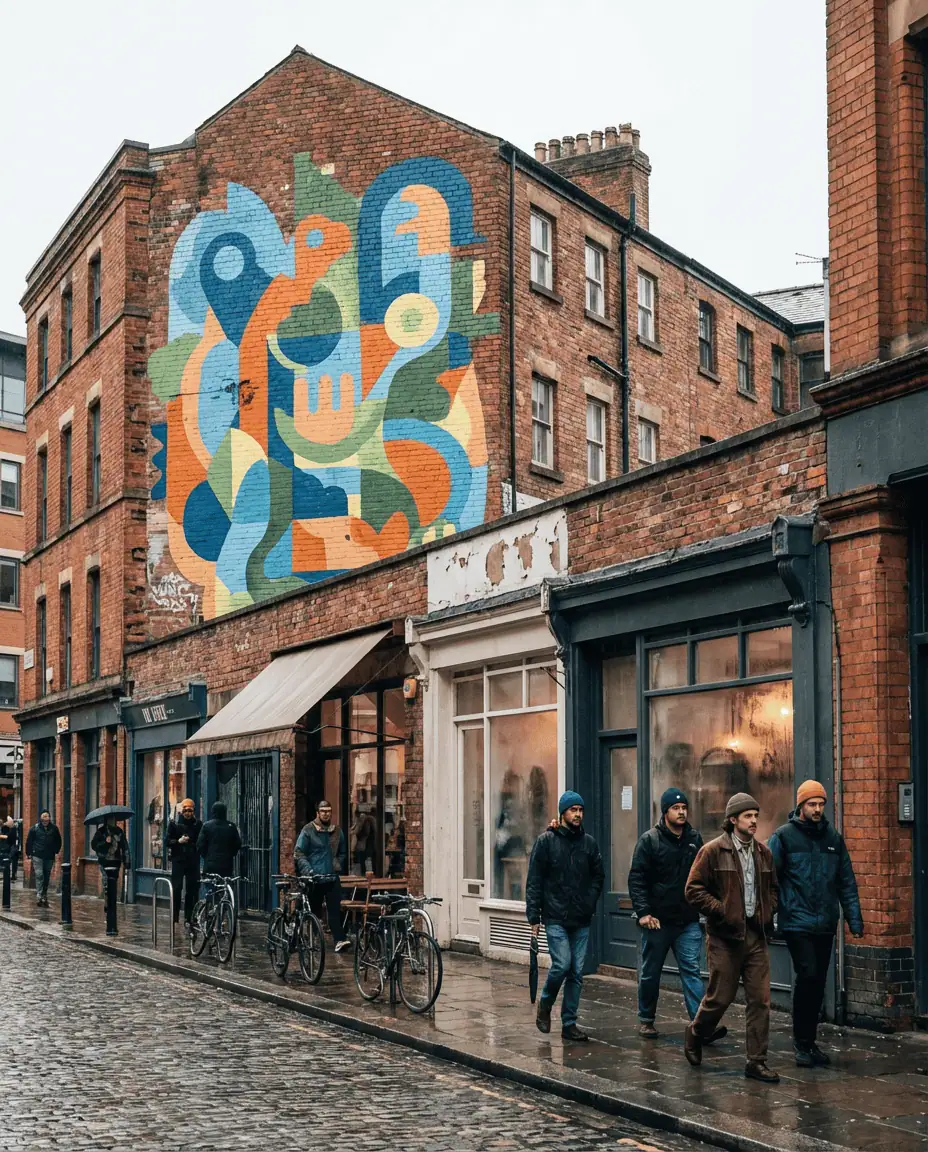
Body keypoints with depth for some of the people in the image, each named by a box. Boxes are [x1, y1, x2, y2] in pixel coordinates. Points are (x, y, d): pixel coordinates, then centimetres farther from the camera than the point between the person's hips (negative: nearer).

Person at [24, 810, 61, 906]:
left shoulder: (53, 829, 4)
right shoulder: (35, 828, -1)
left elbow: (58, 842, 15)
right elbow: (29, 842, 4)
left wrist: (56, 852, 9)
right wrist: (29, 853, 1)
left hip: (49, 857, 3)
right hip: (37, 856, -3)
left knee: (47, 877, 9)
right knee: (39, 875, -12)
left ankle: (44, 896, 19)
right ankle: (39, 897, -13)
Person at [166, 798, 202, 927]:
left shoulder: (198, 824, 8)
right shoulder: (174, 823, 5)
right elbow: (168, 841, 2)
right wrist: (178, 841, -14)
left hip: (193, 861, 1)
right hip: (178, 860, -1)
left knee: (192, 890, 1)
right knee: (176, 889, -5)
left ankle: (188, 919, 8)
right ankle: (175, 917, 2)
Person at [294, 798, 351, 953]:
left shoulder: (337, 831, 11)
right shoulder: (308, 830, -2)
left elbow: (342, 853, 23)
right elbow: (299, 853, -5)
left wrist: (338, 867, 8)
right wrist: (308, 870, -16)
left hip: (332, 877, 2)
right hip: (313, 878, -2)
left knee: (335, 909, -10)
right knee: (313, 910, 6)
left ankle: (340, 940, -18)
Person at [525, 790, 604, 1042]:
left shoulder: (588, 842, 9)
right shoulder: (547, 841, -2)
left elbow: (598, 875, 19)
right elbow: (534, 880, -3)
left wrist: (590, 901, 4)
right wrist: (534, 916, -7)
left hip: (582, 920, 4)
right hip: (556, 918, -4)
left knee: (577, 973, 4)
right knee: (562, 965, -15)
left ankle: (569, 1023, 13)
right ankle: (545, 1003, 13)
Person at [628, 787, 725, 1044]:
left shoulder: (695, 839, 7)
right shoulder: (650, 840, -5)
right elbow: (636, 879, -9)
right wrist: (643, 912, -17)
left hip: (688, 920, 2)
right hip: (657, 921, -2)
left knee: (691, 970, -6)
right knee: (651, 973, 10)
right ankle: (646, 1020, 26)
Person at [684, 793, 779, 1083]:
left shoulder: (763, 853, 10)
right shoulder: (712, 851, -7)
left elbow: (773, 888, 23)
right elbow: (694, 890, -9)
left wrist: (768, 912, 6)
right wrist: (723, 912, -15)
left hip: (756, 936, 5)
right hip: (725, 937, -5)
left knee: (760, 1000, 1)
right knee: (720, 997, 2)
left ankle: (756, 1062, 9)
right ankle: (695, 1036, 31)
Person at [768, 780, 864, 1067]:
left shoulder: (833, 837, 11)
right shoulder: (784, 836, -3)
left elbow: (847, 881, 12)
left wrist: (854, 917, 6)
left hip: (826, 925, 5)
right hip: (797, 923, -5)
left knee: (818, 983, 9)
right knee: (808, 976, -14)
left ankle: (809, 1041, 22)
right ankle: (802, 1042, -1)